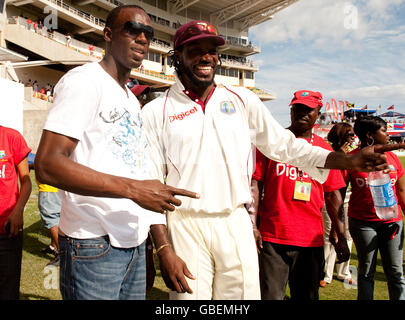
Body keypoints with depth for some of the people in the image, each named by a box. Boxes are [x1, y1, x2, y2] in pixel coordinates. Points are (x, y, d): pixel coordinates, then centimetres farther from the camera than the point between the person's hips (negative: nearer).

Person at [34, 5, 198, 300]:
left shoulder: (133, 101, 17)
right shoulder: (84, 80, -8)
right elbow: (47, 165, -20)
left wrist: (165, 248, 10)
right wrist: (133, 188, -24)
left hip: (136, 243, 8)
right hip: (93, 245, -8)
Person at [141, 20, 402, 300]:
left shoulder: (241, 99, 9)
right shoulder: (157, 111, 1)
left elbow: (284, 145, 11)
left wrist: (349, 160, 0)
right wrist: (163, 249, -7)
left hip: (236, 224, 2)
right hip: (185, 226, -2)